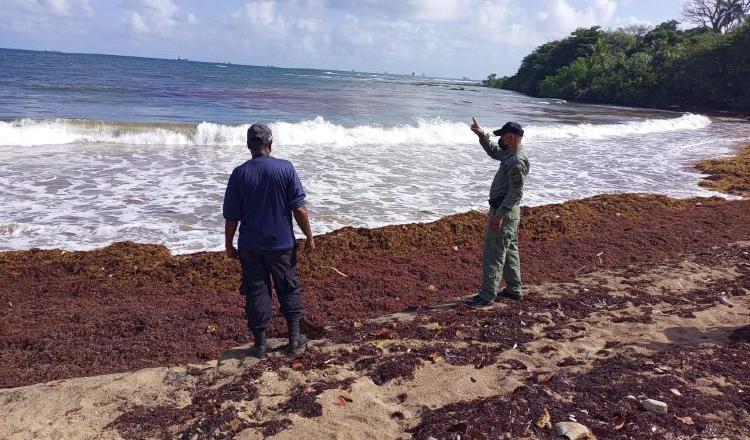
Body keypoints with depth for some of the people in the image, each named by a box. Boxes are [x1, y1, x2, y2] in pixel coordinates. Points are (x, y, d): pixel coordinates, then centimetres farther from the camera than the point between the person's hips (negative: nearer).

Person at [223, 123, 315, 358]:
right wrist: (309, 236, 1)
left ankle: (260, 343, 18)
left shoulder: (239, 173, -6)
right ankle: (294, 338, 21)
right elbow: (299, 208, -10)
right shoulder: (286, 168, -9)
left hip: (250, 245, 1)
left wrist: (229, 244, 9)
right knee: (289, 288, 15)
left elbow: (231, 216, -3)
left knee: (256, 291, 10)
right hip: (282, 243, 0)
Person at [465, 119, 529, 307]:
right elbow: (493, 151, 29)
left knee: (493, 254, -7)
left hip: (504, 211, -11)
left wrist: (499, 215, -26)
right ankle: (514, 289, 28)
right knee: (509, 250, 17)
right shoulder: (510, 154, 10)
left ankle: (487, 295, -3)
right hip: (508, 211, 11)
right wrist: (482, 135, 15)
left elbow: (516, 193, -25)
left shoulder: (517, 161, -21)